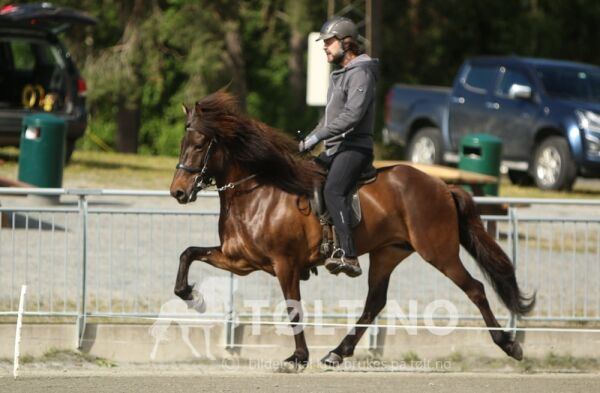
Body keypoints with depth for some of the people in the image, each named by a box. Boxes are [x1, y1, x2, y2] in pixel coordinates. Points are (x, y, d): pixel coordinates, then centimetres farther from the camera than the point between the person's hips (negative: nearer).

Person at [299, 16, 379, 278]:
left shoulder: (360, 73, -11)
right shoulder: (339, 74, 21)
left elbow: (351, 116, -23)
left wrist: (316, 137, -23)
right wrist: (308, 141, 18)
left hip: (354, 147, -11)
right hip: (335, 148, 11)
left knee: (332, 191, -33)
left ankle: (348, 255, -47)